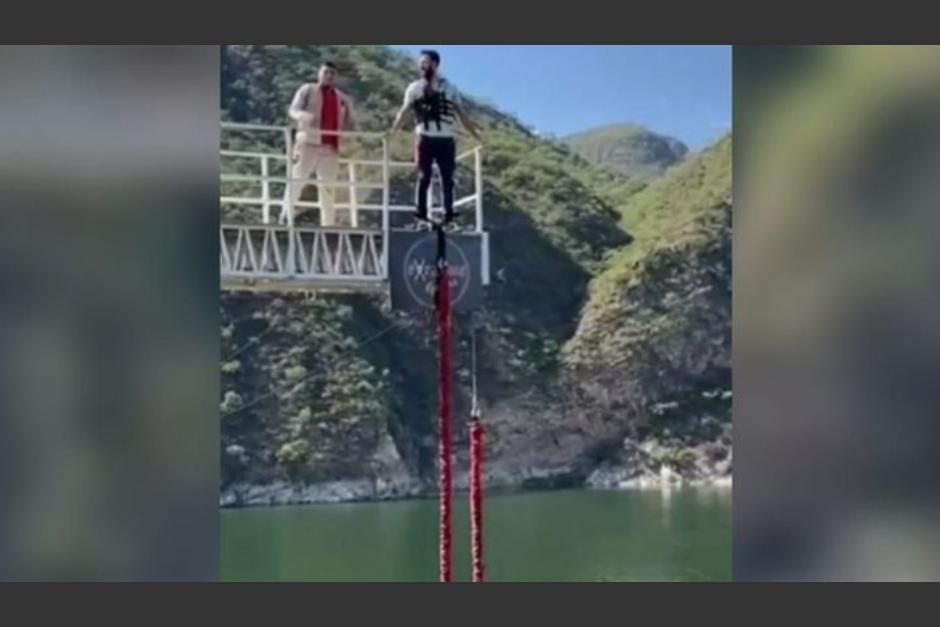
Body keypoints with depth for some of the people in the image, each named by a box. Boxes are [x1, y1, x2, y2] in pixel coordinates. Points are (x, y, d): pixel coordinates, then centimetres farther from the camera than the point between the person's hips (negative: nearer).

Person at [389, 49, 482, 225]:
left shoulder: (449, 88, 11)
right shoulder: (415, 87, 9)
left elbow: (461, 114, 12)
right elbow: (404, 111, 3)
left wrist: (476, 134, 6)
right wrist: (392, 130, -11)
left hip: (446, 139, 1)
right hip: (425, 138, -1)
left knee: (447, 177, 0)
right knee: (423, 176, -2)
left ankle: (449, 212, 4)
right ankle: (420, 211, 0)